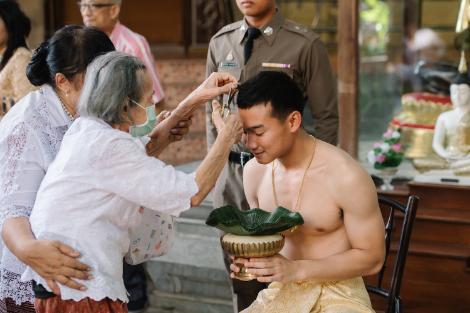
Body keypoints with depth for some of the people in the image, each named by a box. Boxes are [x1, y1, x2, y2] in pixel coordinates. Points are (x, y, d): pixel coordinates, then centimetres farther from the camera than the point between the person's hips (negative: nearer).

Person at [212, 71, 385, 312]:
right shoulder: (254, 171, -1)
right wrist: (249, 257, -9)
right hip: (282, 291, 5)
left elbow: (372, 257, -11)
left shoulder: (346, 177, -18)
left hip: (338, 292, -4)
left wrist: (296, 269, -20)